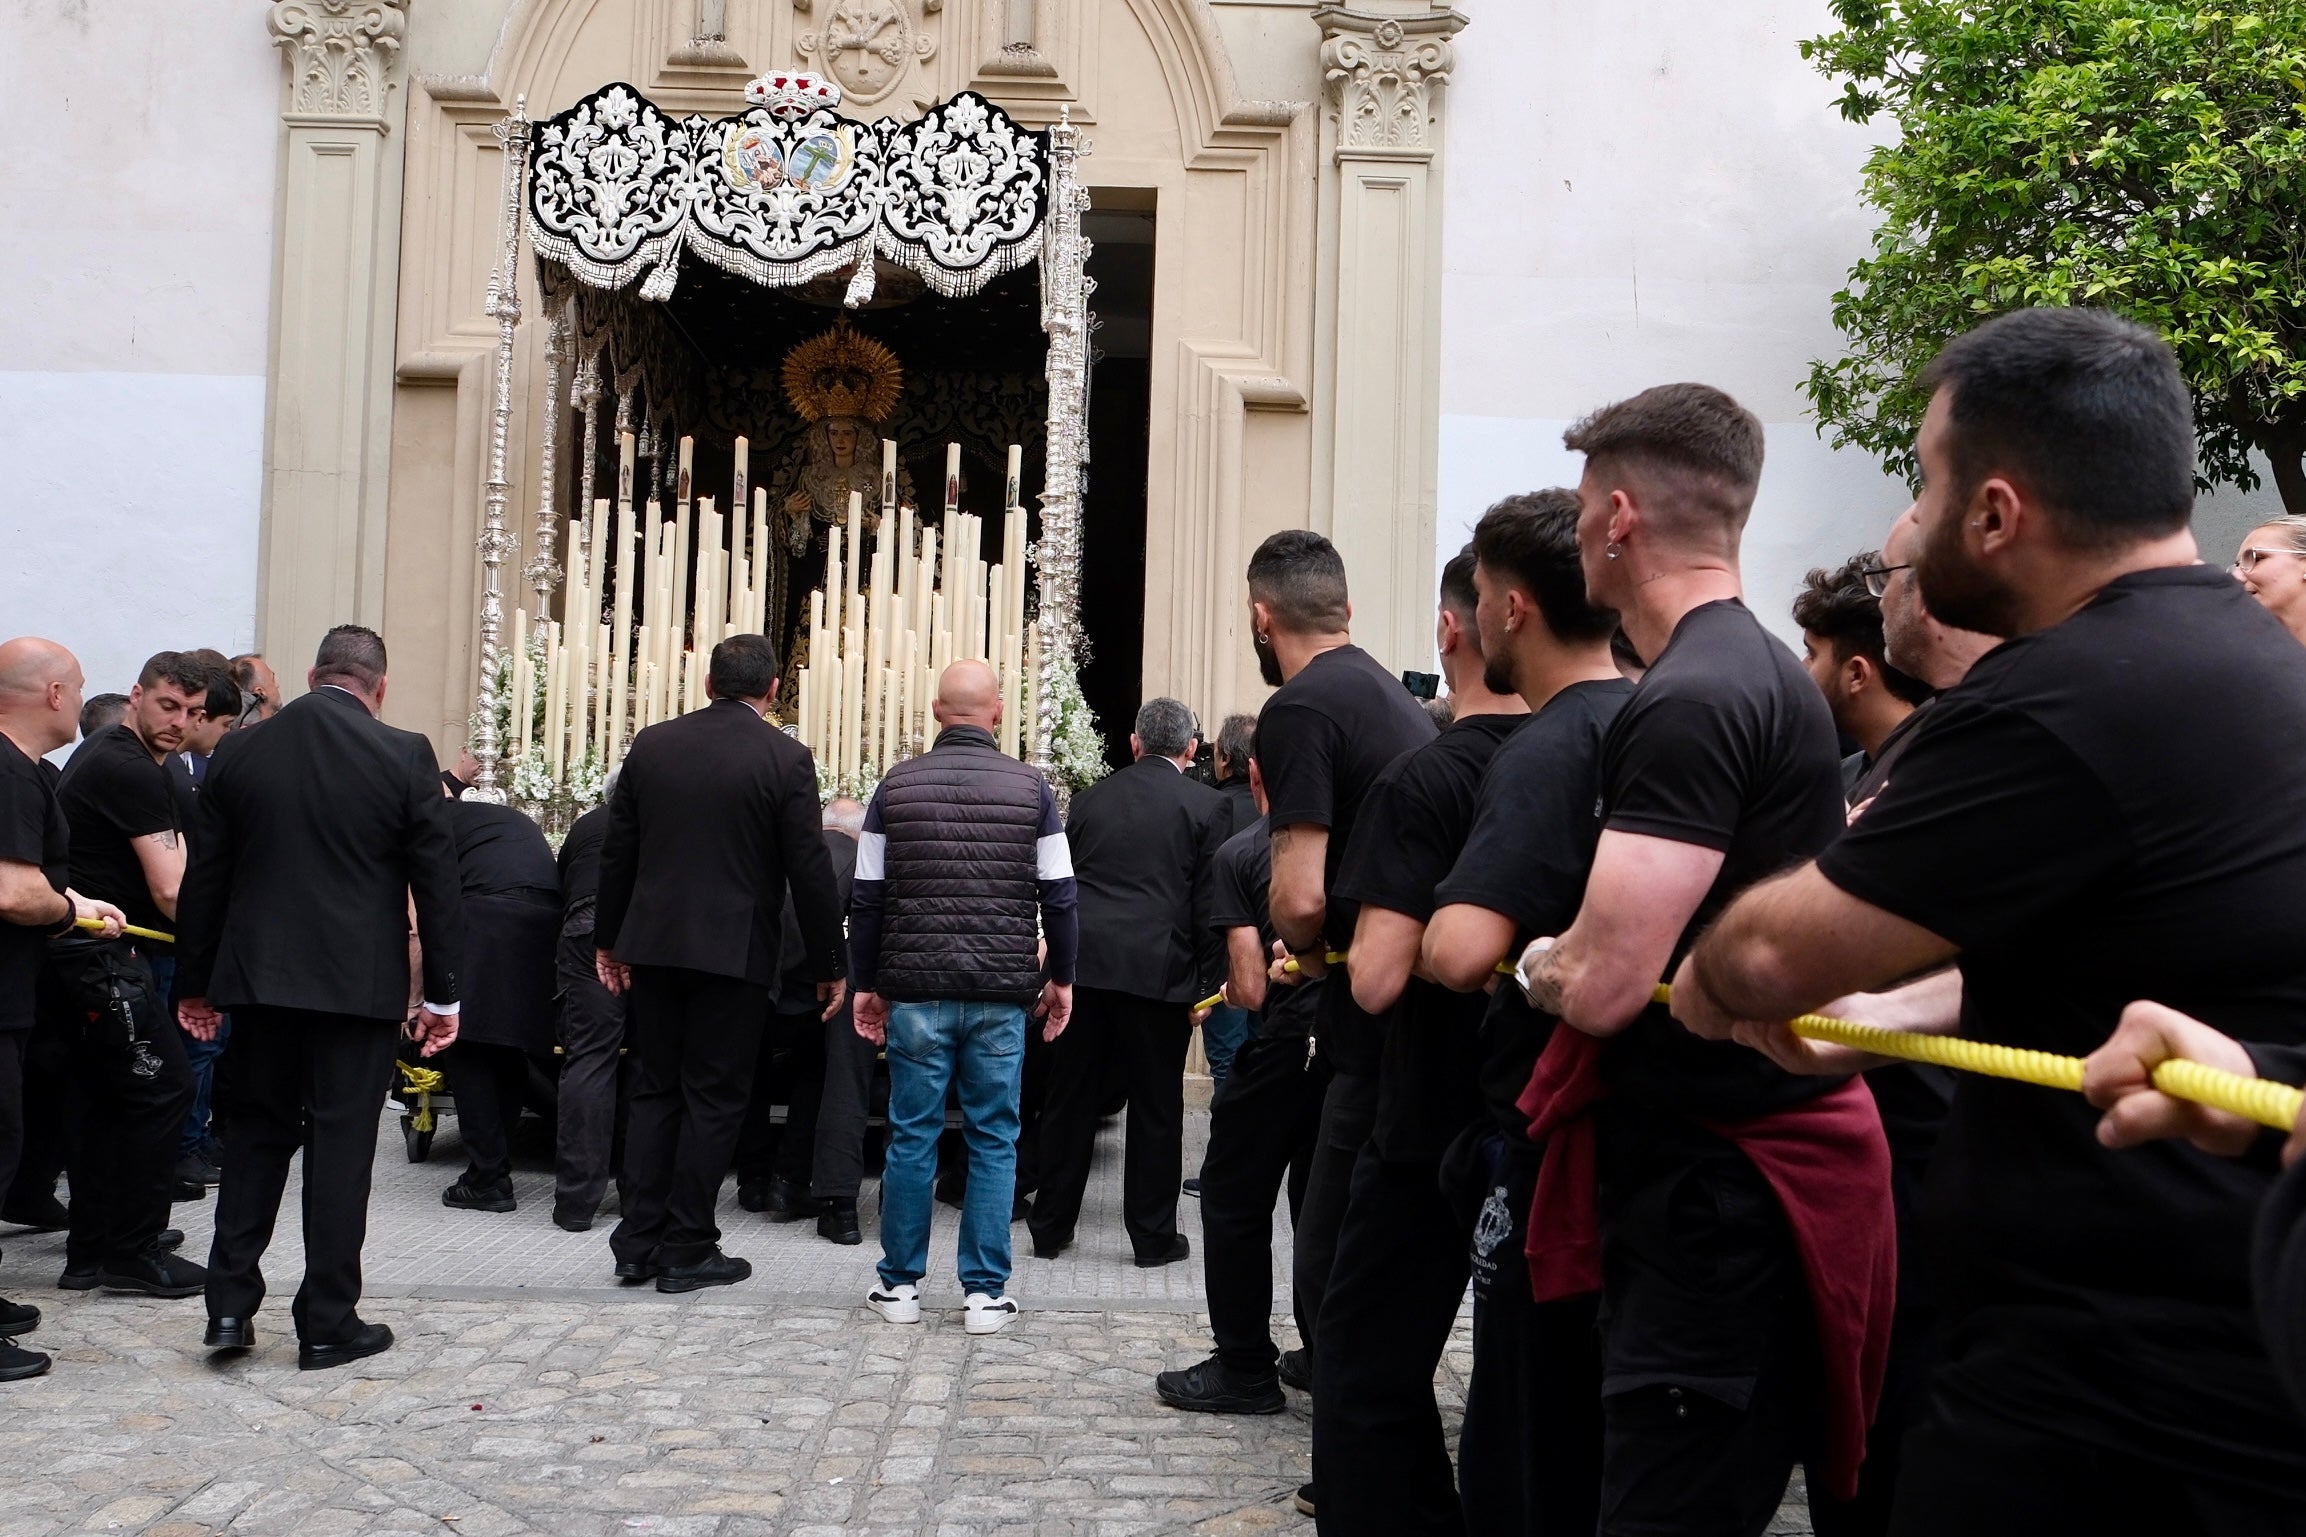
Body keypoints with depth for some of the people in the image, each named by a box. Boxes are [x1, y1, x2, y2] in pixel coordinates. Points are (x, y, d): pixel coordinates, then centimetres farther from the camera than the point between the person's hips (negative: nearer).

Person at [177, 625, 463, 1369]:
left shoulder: (239, 752, 3)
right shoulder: (405, 757, -7)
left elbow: (204, 878, 8)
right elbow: (436, 881, -6)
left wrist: (195, 983, 16)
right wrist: (442, 992, 1)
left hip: (258, 978, 3)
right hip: (359, 982, -3)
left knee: (254, 1135, 17)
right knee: (341, 1146, 4)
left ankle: (230, 1302, 15)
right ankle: (328, 1323, 10)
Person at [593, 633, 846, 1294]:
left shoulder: (650, 744, 5)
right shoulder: (785, 758, -8)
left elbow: (617, 850, 9)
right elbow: (809, 869, -8)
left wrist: (608, 940, 18)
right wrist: (828, 965, 0)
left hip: (653, 944, 4)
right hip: (735, 950, -4)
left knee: (655, 1090, 14)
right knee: (714, 1098, 4)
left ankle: (638, 1242, 16)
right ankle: (686, 1251, 8)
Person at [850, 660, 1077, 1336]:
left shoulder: (897, 786, 2)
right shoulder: (1031, 788, 0)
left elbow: (867, 897, 3)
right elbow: (1059, 896, 0)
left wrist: (867, 983, 12)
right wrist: (1060, 978, 12)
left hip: (915, 988, 1)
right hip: (1001, 993, -1)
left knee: (912, 1135, 8)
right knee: (993, 1140, 6)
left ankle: (900, 1285, 15)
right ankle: (985, 1292, 9)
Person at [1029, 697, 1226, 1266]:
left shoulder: (1090, 798, 10)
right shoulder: (1204, 805, 0)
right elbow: (1207, 902, -3)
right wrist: (1207, 982, 2)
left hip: (1084, 963, 3)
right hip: (1158, 971, -3)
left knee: (1071, 1100, 11)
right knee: (1155, 1107, 6)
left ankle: (1051, 1227, 19)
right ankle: (1153, 1236, 13)